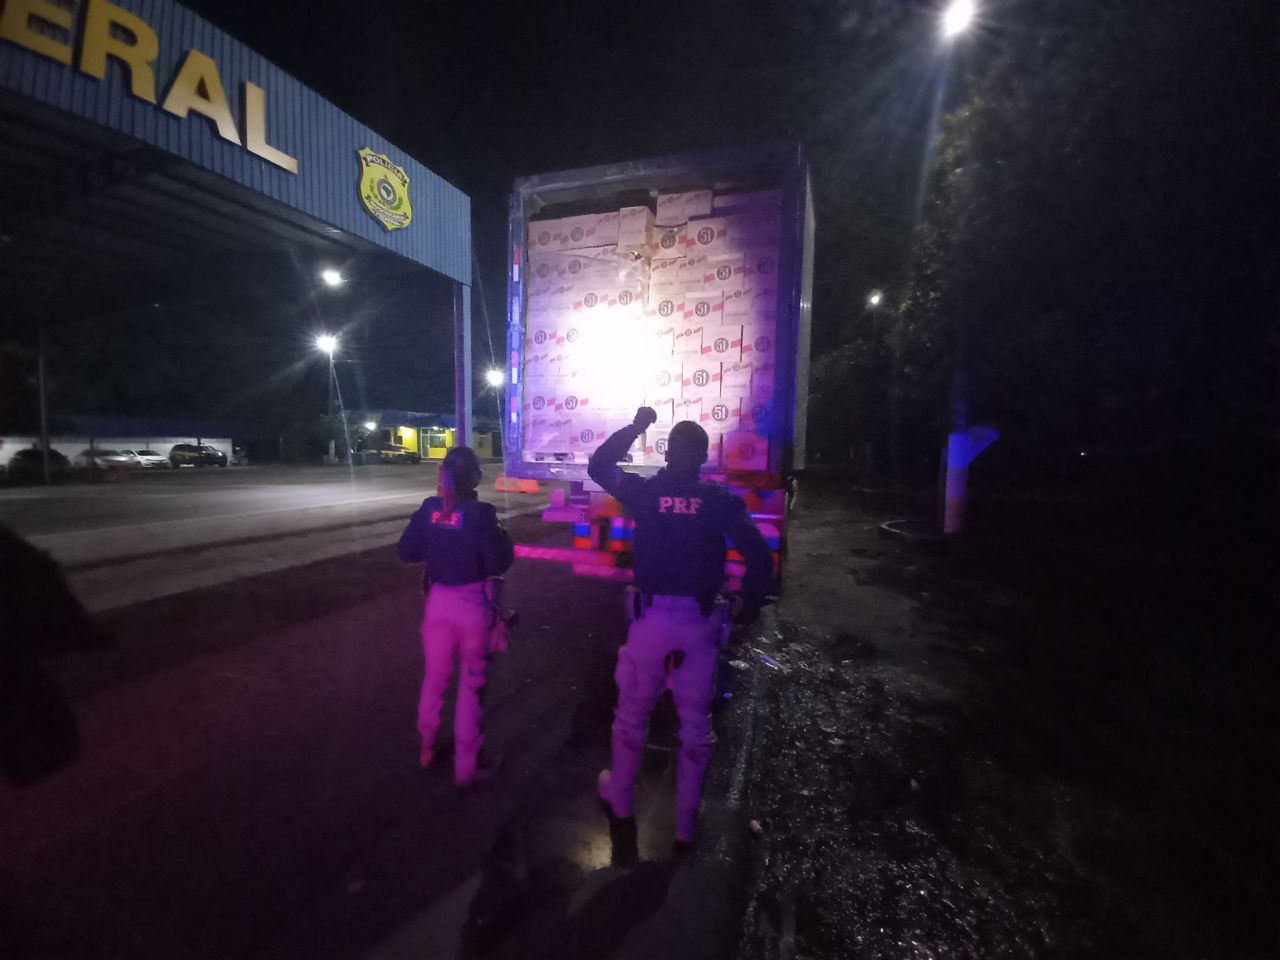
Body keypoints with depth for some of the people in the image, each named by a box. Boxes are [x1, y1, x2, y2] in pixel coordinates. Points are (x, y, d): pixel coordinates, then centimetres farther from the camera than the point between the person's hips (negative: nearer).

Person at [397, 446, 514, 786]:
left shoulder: (429, 508, -5)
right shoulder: (481, 513, -19)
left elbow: (406, 552, 1)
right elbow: (498, 565, -19)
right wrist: (502, 537, -2)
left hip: (439, 601, 5)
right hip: (474, 604, -4)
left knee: (435, 677, 24)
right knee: (471, 684, 11)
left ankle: (427, 749, 43)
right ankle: (465, 767, 24)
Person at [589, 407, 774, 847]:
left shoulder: (645, 492, -7)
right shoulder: (722, 501, -7)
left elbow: (598, 466, 8)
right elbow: (760, 558, -12)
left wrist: (634, 428, 9)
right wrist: (750, 605, 2)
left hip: (651, 617, 0)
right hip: (699, 622, 1)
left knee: (632, 711, 21)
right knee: (695, 722, 16)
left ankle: (619, 797, 42)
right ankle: (685, 822, 31)